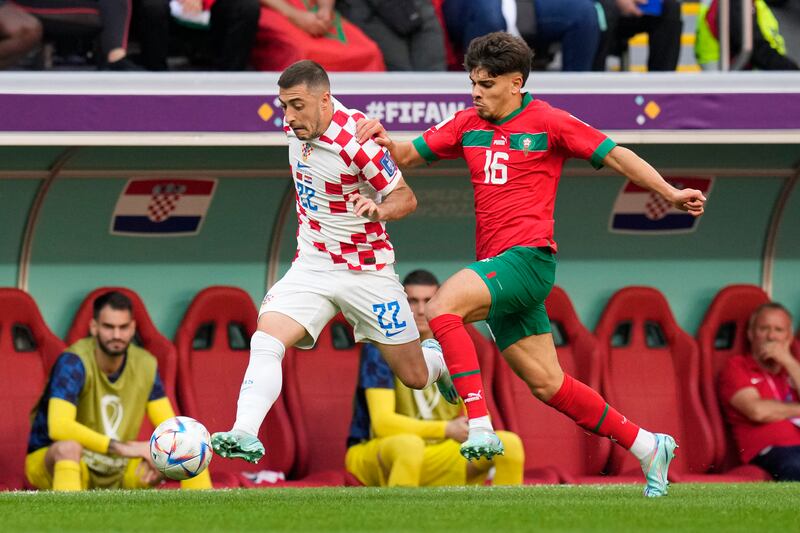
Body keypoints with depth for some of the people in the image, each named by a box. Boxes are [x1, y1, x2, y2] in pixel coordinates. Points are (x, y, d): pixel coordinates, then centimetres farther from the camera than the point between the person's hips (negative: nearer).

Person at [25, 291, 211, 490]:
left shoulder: (146, 365, -5)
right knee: (69, 447, -41)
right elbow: (59, 426, -36)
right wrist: (120, 447, -42)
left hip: (116, 474, 6)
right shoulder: (73, 362, -23)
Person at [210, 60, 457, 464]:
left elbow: (406, 198, -15)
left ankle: (438, 357, 43)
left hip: (367, 271, -4)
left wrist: (379, 208, -36)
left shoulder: (355, 141, -24)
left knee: (415, 377, 8)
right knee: (265, 341, -22)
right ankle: (244, 435, -31)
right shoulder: (297, 124, -4)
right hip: (312, 264, 5)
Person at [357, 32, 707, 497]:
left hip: (527, 257, -7)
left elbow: (615, 155, 0)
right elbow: (408, 156, 16)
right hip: (497, 266, 7)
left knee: (442, 306, -27)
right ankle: (647, 446, 17)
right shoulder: (468, 126, 14)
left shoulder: (547, 122, -3)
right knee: (548, 384, 6)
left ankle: (481, 428, -30)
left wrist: (670, 193, -7)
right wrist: (383, 141, -6)